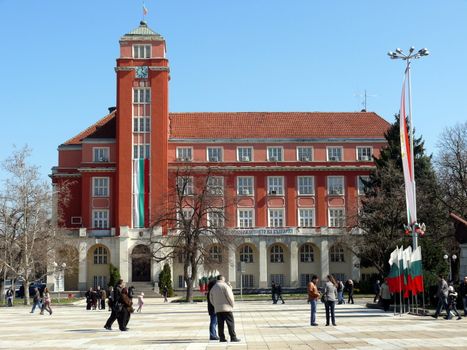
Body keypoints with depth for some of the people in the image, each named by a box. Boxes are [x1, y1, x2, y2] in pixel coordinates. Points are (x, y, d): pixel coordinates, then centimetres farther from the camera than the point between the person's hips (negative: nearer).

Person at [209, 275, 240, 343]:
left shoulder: (213, 288, 13)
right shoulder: (225, 286, -7)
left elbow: (211, 299, 15)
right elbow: (229, 296, -11)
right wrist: (232, 304, 2)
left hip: (217, 309, 6)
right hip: (226, 308, -6)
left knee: (220, 323, 5)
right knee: (230, 323, -2)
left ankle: (222, 338, 2)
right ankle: (233, 337, -5)